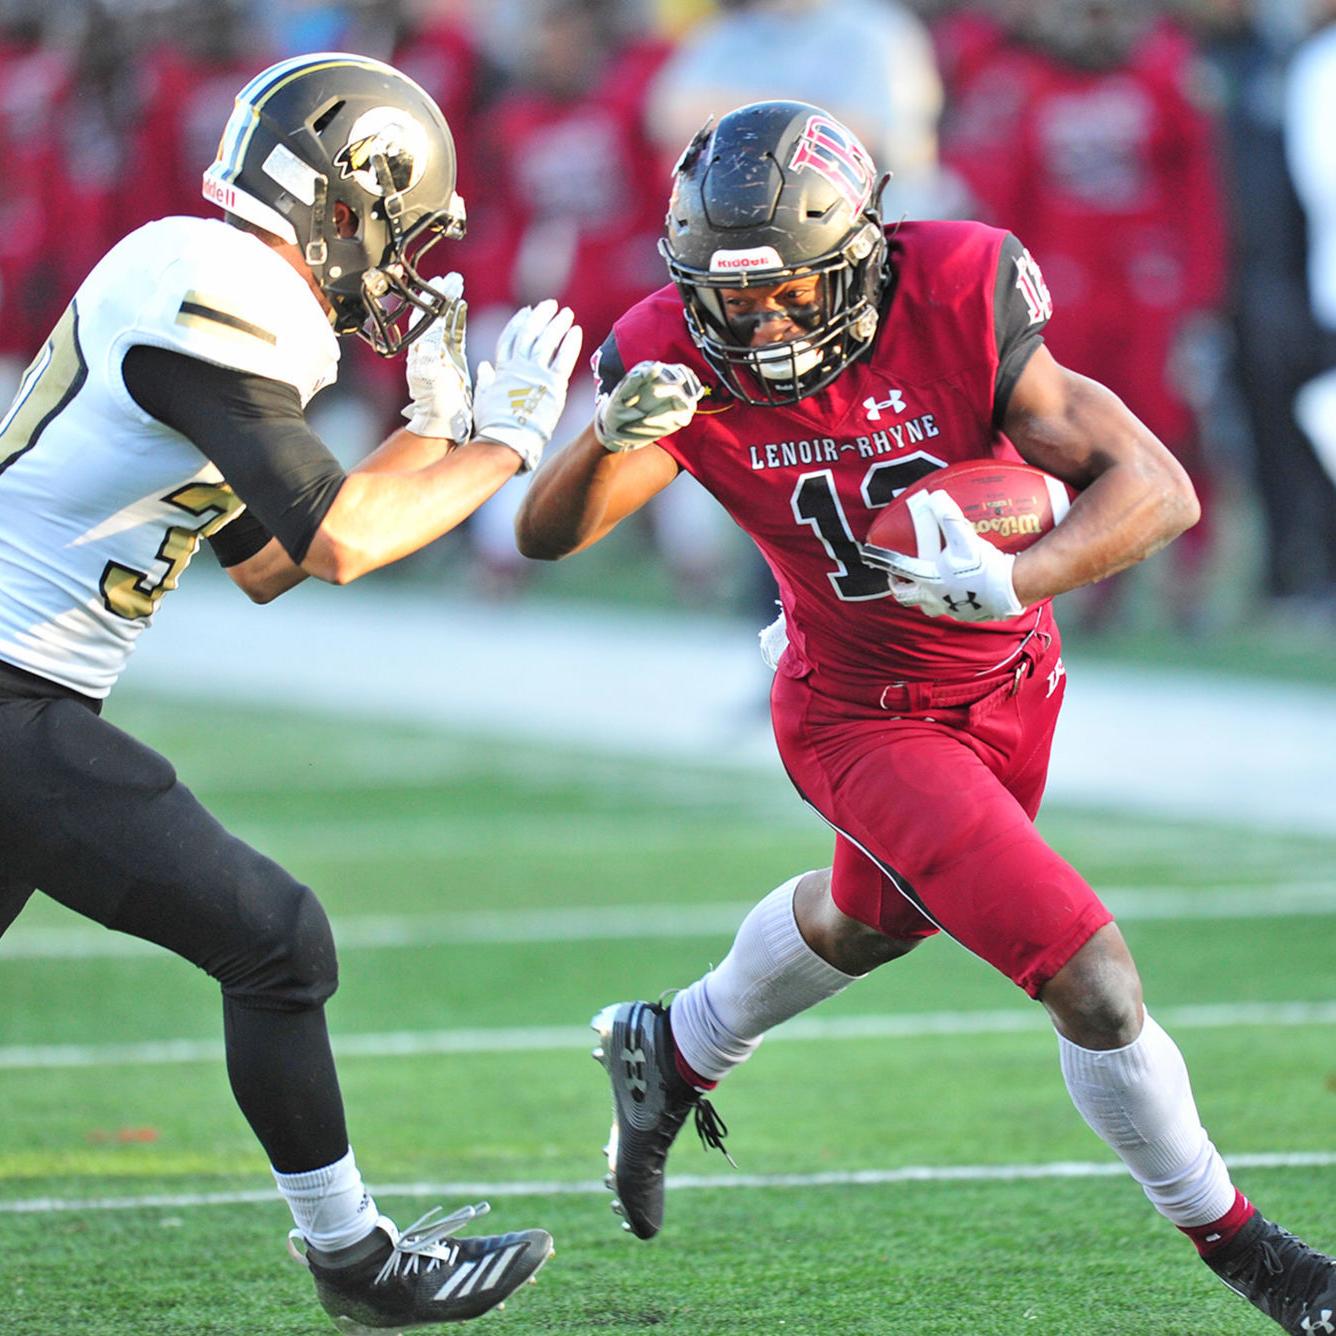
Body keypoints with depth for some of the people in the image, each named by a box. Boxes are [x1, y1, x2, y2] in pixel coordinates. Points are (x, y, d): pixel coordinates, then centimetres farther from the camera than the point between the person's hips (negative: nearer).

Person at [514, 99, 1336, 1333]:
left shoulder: (955, 309, -28)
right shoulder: (685, 360, -25)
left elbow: (1154, 487, -30)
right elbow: (547, 535, -29)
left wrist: (1010, 580, -46)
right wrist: (613, 439, -50)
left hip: (1010, 684, 3)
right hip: (866, 718, -3)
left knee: (876, 915, 31)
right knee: (1094, 984, -14)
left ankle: (674, 1052, 60)